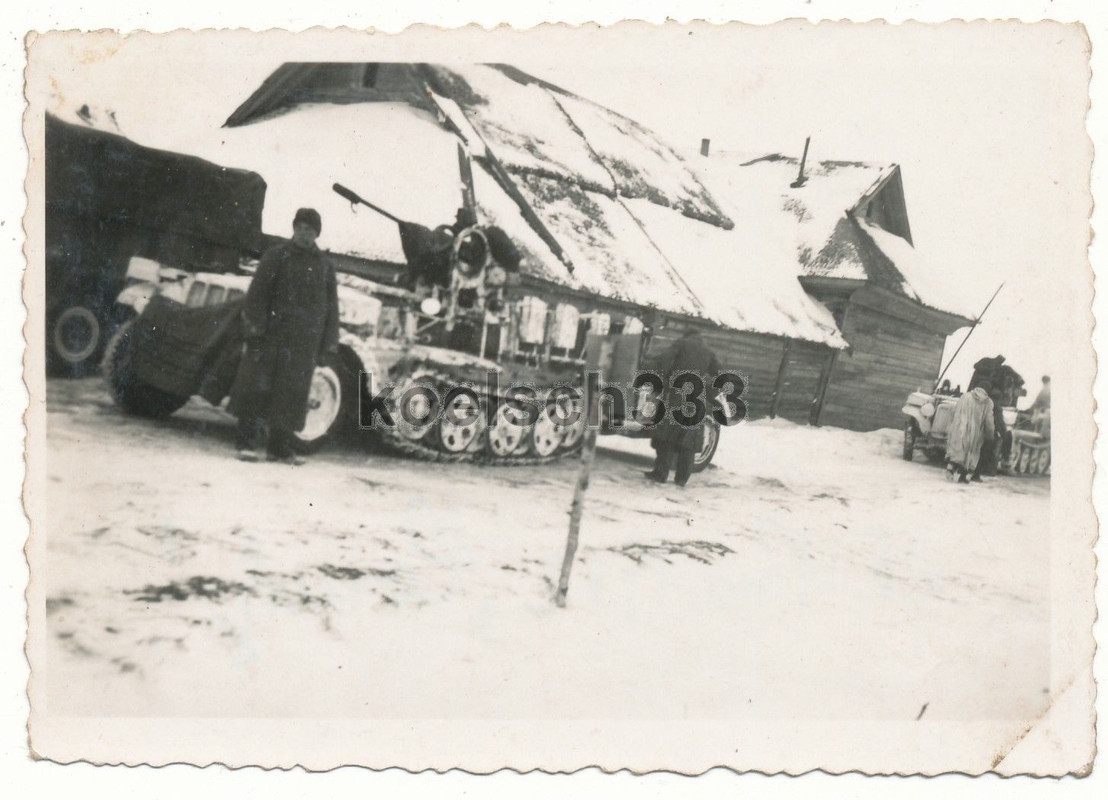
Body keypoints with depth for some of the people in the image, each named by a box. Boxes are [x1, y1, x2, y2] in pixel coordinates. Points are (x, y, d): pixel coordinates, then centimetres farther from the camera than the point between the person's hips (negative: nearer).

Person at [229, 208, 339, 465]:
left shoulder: (324, 265, 13)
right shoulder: (277, 256, 2)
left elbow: (331, 306, 14)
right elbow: (257, 294, -3)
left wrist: (329, 343, 8)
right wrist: (254, 327, -12)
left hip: (305, 342, 3)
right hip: (273, 336, -3)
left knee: (292, 393, 6)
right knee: (259, 386, -4)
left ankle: (280, 446, 14)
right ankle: (248, 442, 2)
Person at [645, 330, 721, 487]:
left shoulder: (683, 343, 9)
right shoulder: (709, 353, 19)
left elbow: (667, 364, -2)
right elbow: (717, 376, 15)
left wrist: (661, 382, 3)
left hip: (677, 393, -3)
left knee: (667, 432, 0)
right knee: (689, 438, 7)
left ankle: (661, 473, -3)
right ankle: (682, 477, 7)